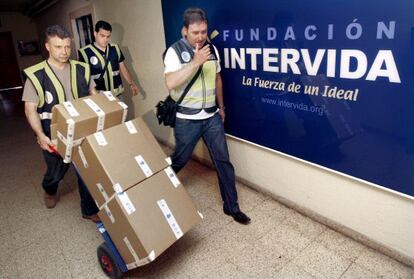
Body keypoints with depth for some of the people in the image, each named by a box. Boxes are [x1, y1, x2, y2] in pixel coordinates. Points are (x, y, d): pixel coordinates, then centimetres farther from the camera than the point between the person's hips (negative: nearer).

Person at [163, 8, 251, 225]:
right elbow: (171, 83, -26)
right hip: (187, 120, -4)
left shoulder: (212, 49, 5)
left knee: (223, 161, 5)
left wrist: (221, 106, 19)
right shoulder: (175, 51, -11)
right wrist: (195, 62, -29)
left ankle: (231, 206, 19)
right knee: (179, 160, 13)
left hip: (212, 117, 5)